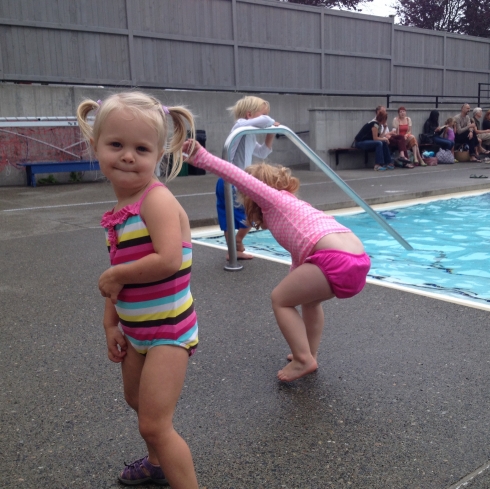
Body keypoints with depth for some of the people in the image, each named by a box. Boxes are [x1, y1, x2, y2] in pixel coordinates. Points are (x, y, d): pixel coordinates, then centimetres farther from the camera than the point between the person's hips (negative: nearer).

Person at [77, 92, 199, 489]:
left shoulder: (157, 199, -21)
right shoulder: (118, 212, 4)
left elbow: (168, 261, -34)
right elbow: (117, 278, 12)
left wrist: (115, 275, -21)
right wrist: (111, 324, 8)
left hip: (168, 331, -9)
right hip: (135, 330, 9)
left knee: (155, 423, -6)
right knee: (137, 400, 28)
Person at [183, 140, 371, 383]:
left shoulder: (274, 198, 11)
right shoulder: (291, 205, 35)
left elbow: (240, 178, -3)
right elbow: (299, 257, 41)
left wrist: (203, 158, -7)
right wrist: (294, 285, 48)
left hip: (336, 260, -9)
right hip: (359, 260, 9)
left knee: (280, 299, 10)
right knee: (309, 297, 32)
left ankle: (303, 360, 10)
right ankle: (309, 354, 35)